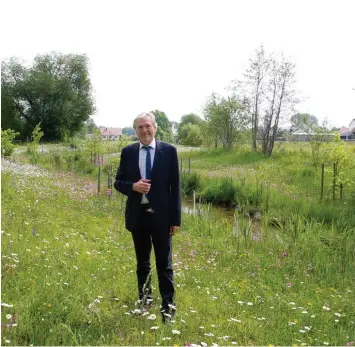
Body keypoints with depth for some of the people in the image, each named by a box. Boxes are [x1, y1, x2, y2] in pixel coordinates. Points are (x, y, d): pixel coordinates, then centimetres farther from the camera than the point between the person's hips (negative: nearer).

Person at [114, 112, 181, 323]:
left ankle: (168, 305, 12)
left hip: (160, 215, -3)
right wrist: (133, 186, -16)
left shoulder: (169, 151, -4)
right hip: (137, 215, 3)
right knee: (142, 262, 16)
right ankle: (144, 300, 31)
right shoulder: (128, 152, 3)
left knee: (164, 263, 3)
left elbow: (175, 186, -3)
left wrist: (176, 218, -6)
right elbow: (118, 182, 8)